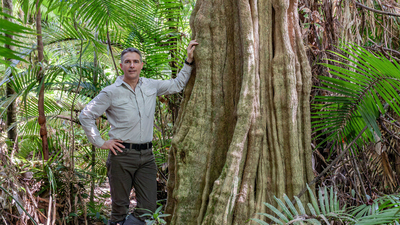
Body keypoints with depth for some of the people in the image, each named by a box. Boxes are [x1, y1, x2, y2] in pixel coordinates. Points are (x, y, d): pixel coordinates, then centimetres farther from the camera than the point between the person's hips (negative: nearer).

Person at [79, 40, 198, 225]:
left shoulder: (150, 86, 9)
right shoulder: (111, 92, -3)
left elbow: (177, 85, 22)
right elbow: (86, 116, 0)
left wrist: (189, 61, 16)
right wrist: (100, 143, -3)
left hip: (146, 155, 4)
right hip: (122, 155, -4)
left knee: (149, 207, 0)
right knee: (120, 206, 4)